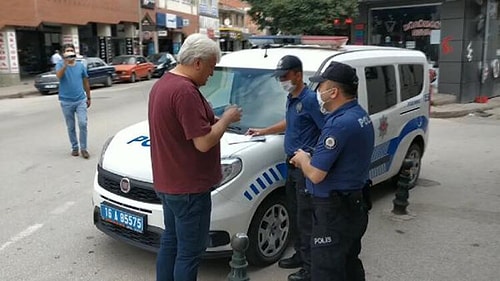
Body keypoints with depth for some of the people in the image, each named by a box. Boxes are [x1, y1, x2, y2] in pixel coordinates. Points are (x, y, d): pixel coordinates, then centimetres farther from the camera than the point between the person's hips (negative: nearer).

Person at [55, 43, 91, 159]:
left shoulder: (81, 66, 4)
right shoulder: (60, 65, -2)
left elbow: (86, 82, 12)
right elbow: (59, 76, -24)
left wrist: (88, 98, 13)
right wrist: (66, 63, -37)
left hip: (81, 100, 1)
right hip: (66, 102, 0)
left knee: (83, 124, -9)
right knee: (70, 127, 9)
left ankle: (83, 148, 2)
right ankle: (74, 147, 22)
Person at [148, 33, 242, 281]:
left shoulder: (162, 83, 8)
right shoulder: (185, 91, -24)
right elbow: (203, 142, -25)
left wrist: (215, 119, 8)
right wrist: (226, 119, -9)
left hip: (167, 182, 10)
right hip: (188, 187, -10)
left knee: (170, 242, 21)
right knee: (190, 251, 4)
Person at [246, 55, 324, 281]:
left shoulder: (310, 99, -16)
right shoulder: (291, 99, 13)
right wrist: (263, 131, 28)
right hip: (292, 163, 9)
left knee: (305, 217, -4)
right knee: (294, 214, 17)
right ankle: (300, 255, 31)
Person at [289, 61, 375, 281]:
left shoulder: (340, 124, -25)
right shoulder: (361, 116, 7)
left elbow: (315, 174, -25)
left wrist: (303, 158, -4)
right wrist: (309, 159, 6)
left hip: (334, 212, -10)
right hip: (355, 205, 10)